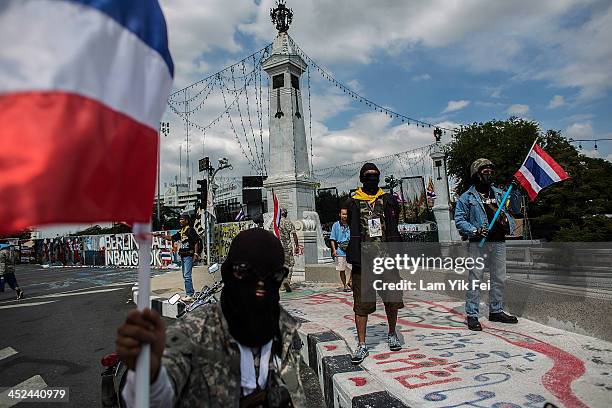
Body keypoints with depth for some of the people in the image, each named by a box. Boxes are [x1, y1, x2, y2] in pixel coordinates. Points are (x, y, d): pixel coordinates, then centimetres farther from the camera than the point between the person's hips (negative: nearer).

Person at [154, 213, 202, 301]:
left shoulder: (190, 230, -10)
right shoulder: (181, 231, 16)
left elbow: (197, 242, -14)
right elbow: (171, 238, 21)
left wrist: (196, 254, -18)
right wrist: (160, 235, 13)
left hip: (189, 255, -9)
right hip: (183, 256, 9)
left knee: (187, 275, -12)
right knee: (185, 276, 13)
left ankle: (189, 295, -10)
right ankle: (190, 292, 21)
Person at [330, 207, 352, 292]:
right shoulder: (336, 225, 3)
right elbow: (332, 239, 3)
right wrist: (334, 250, -7)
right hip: (340, 251, -1)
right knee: (342, 270, 6)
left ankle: (350, 282, 14)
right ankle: (344, 285, 19)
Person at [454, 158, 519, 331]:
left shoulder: (500, 194, 15)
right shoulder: (466, 197, -1)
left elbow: (509, 213, 23)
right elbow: (459, 220, -4)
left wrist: (508, 222, 1)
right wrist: (474, 231, -18)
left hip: (499, 242, 6)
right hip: (478, 243, -6)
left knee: (499, 278, 14)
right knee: (475, 279, -4)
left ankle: (496, 311, 29)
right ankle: (472, 315, 4)